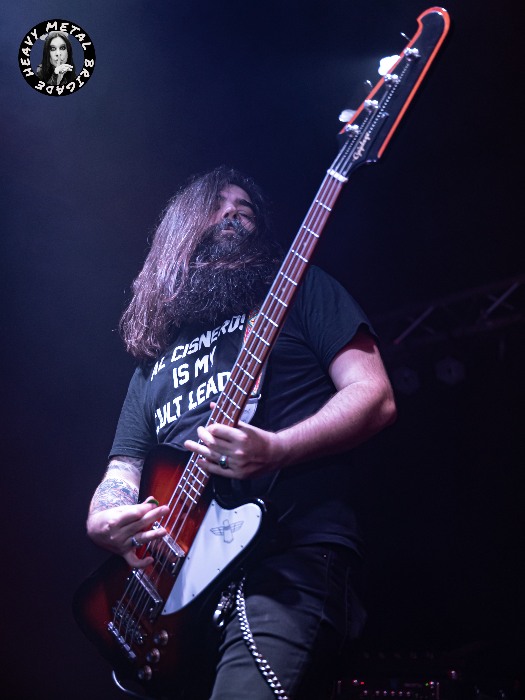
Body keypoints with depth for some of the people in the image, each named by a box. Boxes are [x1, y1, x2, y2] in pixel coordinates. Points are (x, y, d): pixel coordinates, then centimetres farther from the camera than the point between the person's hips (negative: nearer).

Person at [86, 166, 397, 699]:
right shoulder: (154, 357, 24)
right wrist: (106, 520, -2)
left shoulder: (300, 290, 12)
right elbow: (122, 471, 22)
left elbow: (375, 396, 1)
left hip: (295, 560, -4)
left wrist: (274, 450, -15)